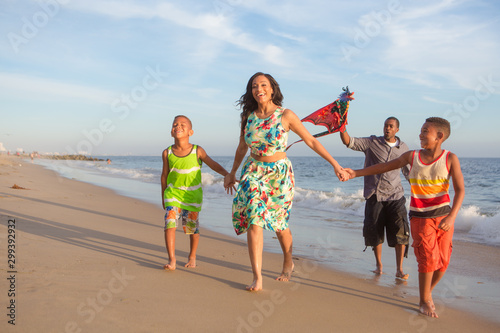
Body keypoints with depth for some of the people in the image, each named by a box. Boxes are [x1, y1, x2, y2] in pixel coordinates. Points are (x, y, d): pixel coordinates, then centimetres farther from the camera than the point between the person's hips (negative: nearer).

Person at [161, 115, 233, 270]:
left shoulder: (197, 151, -10)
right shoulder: (167, 153, -4)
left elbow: (213, 164, -6)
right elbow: (164, 175, 7)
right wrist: (163, 196, 13)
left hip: (192, 195, 0)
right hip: (173, 193, 1)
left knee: (192, 226, 7)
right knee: (170, 223, -14)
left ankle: (192, 257, 29)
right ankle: (171, 259, -7)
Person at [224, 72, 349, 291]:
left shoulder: (286, 115, -11)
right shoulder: (248, 115, -1)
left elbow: (311, 141, -6)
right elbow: (242, 147, 14)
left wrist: (335, 165, -7)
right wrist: (232, 173, 22)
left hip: (279, 173, -2)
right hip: (254, 172, 2)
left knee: (279, 224, 10)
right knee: (253, 220, -12)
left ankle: (288, 263, 37)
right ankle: (257, 277, -7)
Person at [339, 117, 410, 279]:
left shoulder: (403, 148, 9)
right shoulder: (372, 143, 1)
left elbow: (408, 171, 20)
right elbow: (349, 142, -10)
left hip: (395, 195, 1)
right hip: (374, 195, -1)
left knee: (400, 231, -8)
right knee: (374, 231, 5)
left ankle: (399, 269, 2)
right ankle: (378, 264, 25)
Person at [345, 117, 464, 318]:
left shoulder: (450, 159, -9)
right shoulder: (412, 156, -3)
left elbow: (460, 190, -14)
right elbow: (384, 167, 4)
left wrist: (451, 217, -26)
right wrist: (356, 173, -1)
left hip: (443, 215, 1)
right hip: (420, 217, 0)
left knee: (442, 261, 5)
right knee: (428, 257, -8)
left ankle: (427, 293, 30)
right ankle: (425, 302, 10)